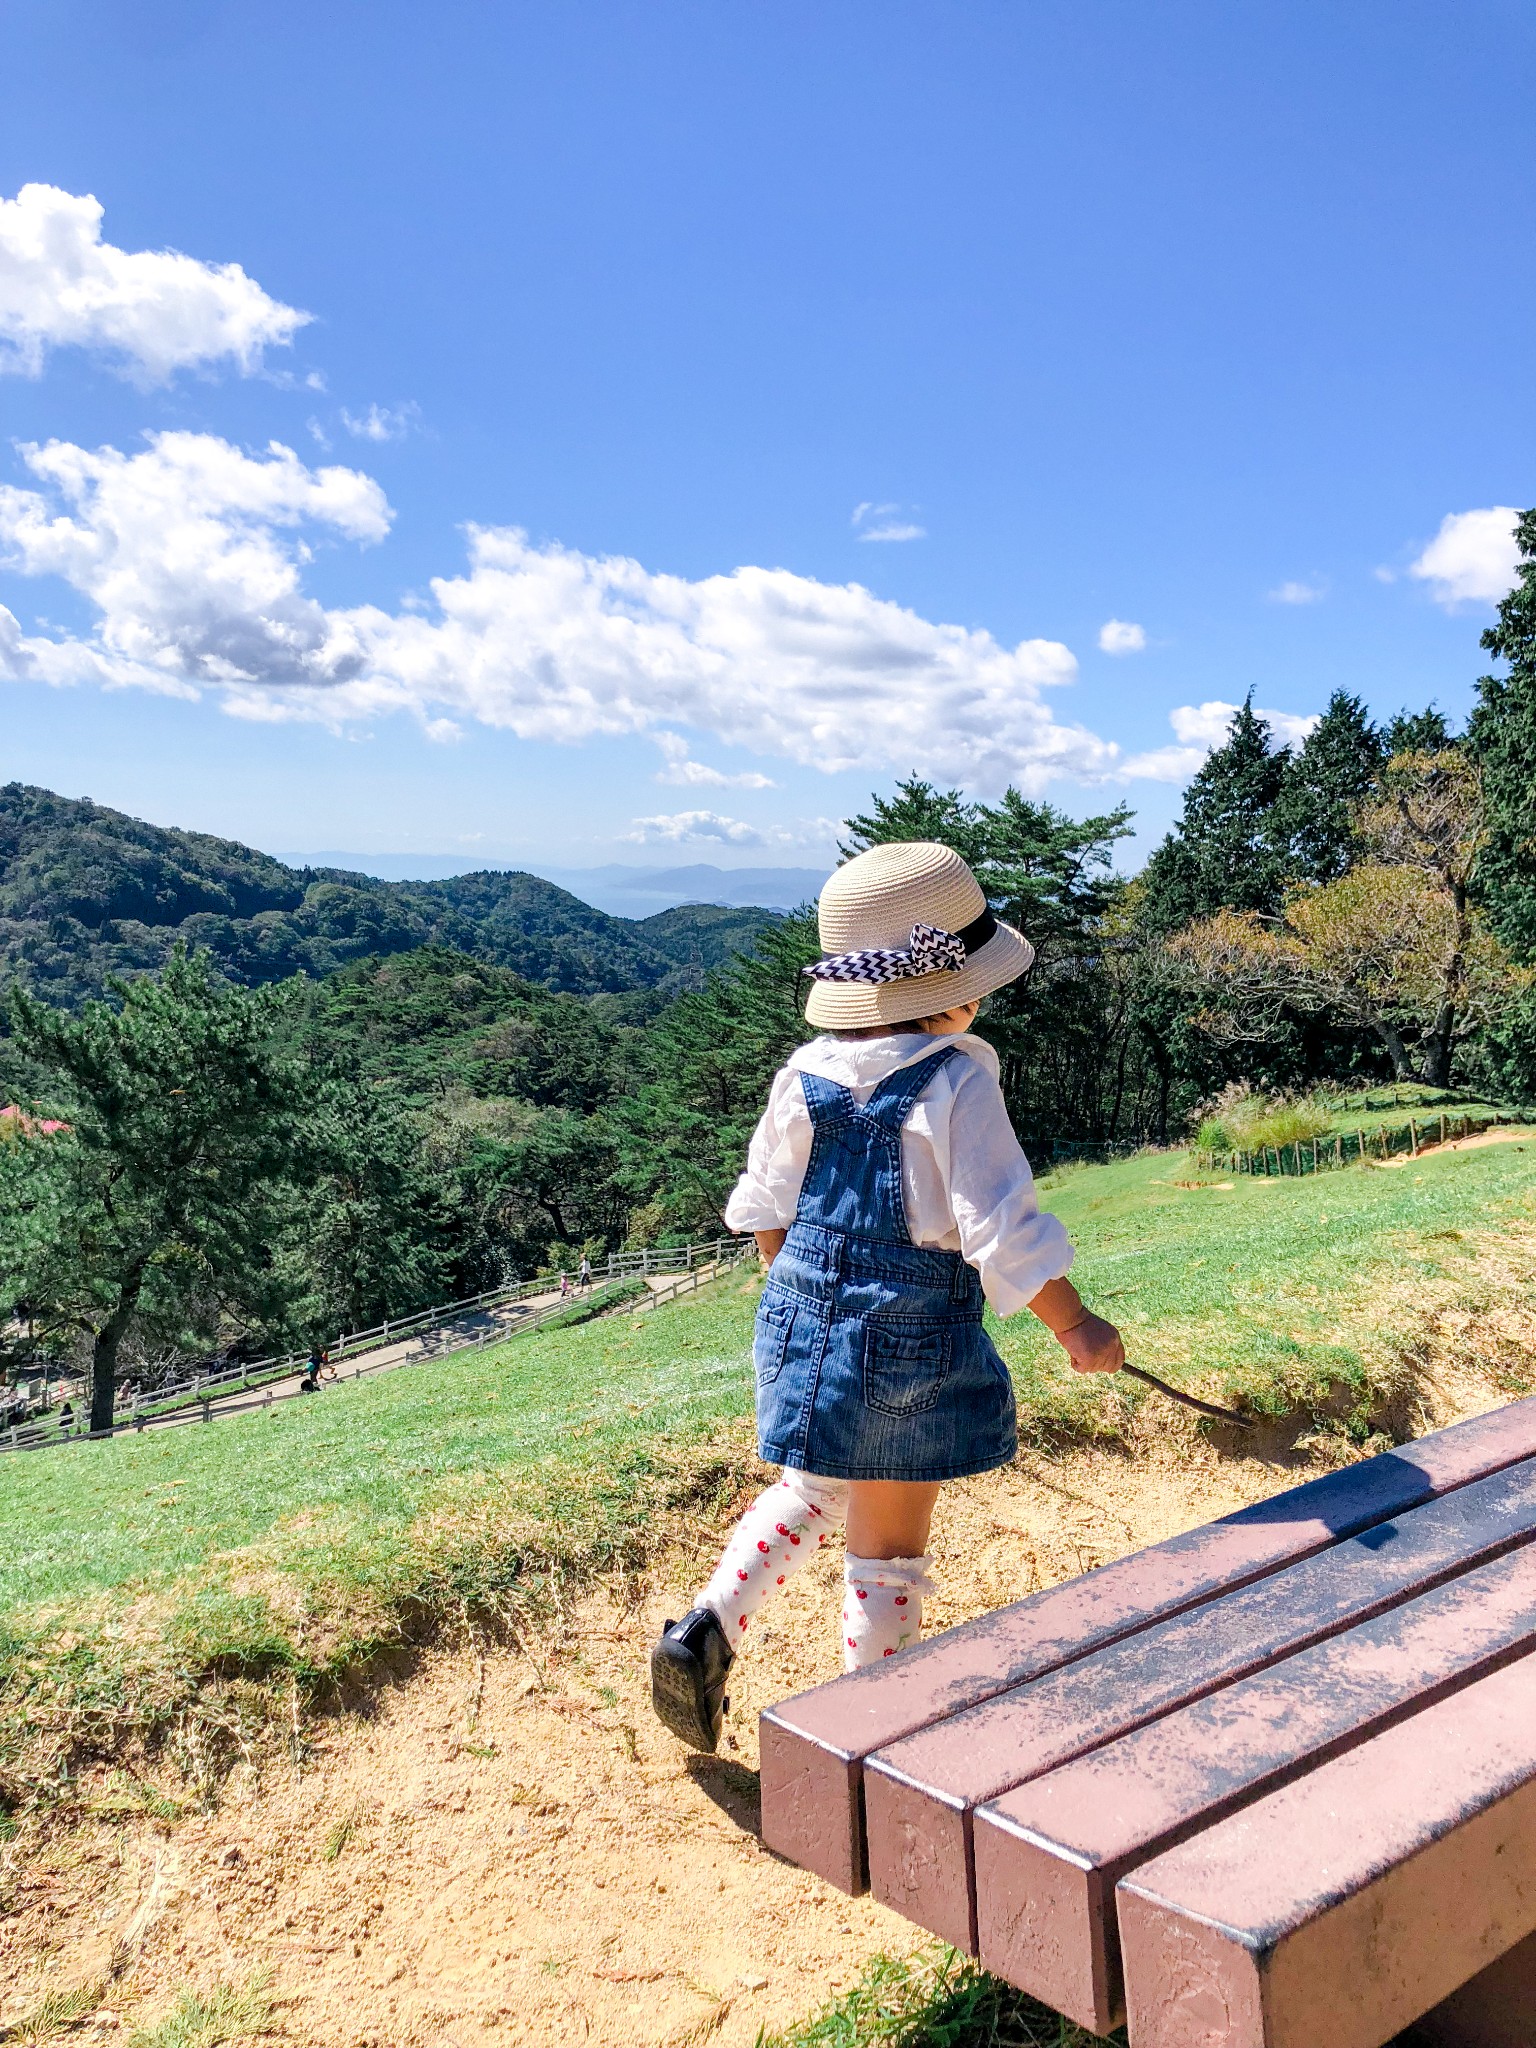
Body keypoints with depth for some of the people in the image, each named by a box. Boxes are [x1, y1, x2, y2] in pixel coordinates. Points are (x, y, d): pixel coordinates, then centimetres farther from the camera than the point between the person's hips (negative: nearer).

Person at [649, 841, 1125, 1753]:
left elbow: (767, 1213, 7)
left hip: (805, 1330, 5)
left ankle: (704, 1632, 18)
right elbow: (1003, 1229, -19)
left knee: (813, 1492, 29)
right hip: (912, 1348, -5)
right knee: (888, 1549, 11)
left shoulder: (805, 1075, -2)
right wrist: (1076, 1327, -7)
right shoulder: (956, 1082, -19)